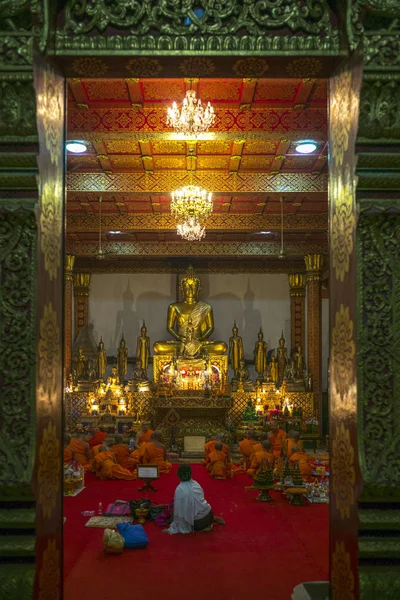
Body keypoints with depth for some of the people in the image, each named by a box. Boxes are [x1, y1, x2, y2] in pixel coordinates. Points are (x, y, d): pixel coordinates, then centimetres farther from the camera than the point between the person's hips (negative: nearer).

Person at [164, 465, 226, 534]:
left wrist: (174, 529, -4)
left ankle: (203, 528, 3)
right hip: (209, 514, 6)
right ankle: (213, 519, 16)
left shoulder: (179, 489, -18)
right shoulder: (195, 483, 1)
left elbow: (178, 511, -15)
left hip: (199, 522, -6)